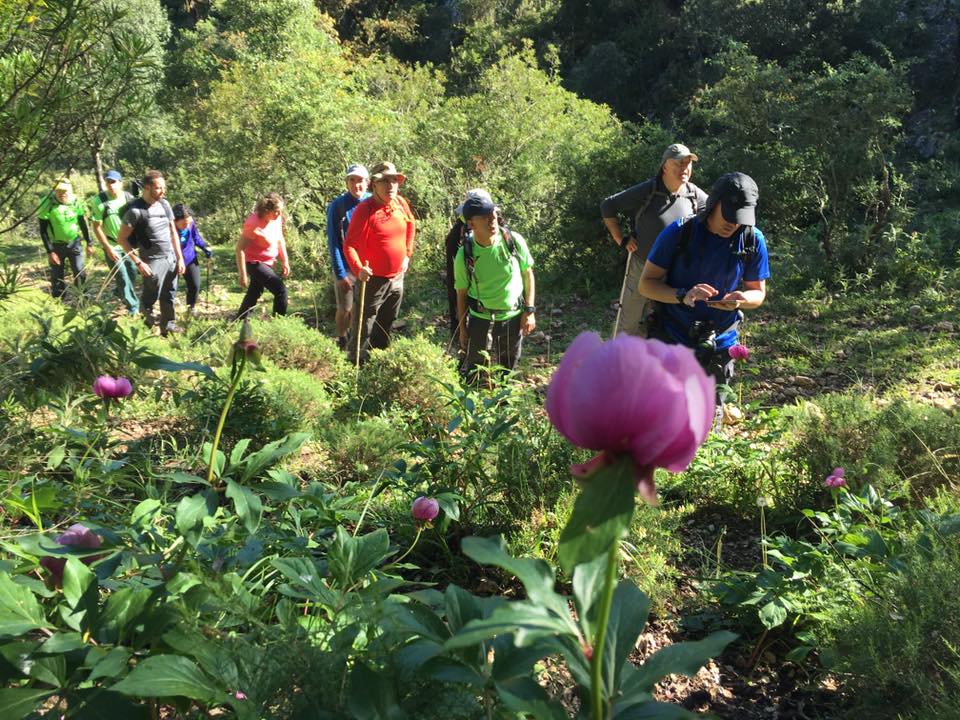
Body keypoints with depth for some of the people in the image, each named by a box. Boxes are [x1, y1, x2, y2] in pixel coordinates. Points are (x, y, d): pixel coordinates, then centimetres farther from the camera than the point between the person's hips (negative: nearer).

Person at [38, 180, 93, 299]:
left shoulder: (75, 201, -8)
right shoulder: (47, 204, -18)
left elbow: (83, 223, 6)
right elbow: (43, 230, -12)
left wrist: (88, 243, 7)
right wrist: (49, 251, -14)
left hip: (74, 243, 2)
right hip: (56, 245, -2)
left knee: (80, 273, -2)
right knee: (57, 277, 6)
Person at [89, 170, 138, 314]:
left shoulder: (129, 198, -5)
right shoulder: (99, 201, -16)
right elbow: (97, 227, -13)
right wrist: (108, 248, -18)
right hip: (112, 246, -4)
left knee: (132, 273, 16)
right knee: (123, 278, -1)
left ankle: (119, 292, 44)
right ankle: (133, 307, 12)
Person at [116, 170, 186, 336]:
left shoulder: (165, 204, 4)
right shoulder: (136, 210, -15)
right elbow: (122, 239, -11)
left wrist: (180, 258, 8)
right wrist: (138, 262, -15)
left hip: (171, 258, 6)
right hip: (153, 262, -6)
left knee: (169, 297, 12)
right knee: (150, 297, 1)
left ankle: (168, 328, 22)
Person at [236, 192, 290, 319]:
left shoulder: (277, 218, -6)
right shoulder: (254, 224, -27)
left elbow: (280, 239, 12)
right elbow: (240, 248, -24)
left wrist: (285, 261, 10)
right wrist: (243, 275, -25)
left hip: (267, 263, 8)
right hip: (255, 263, -8)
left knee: (254, 293, 22)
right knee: (281, 290, -14)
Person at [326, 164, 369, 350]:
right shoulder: (338, 205, -12)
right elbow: (333, 242, -11)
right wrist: (340, 273, -15)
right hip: (346, 266, -3)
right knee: (345, 309, 8)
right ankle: (342, 342, 31)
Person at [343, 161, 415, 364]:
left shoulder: (401, 203, 0)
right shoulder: (364, 210, -19)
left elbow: (411, 225, 21)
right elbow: (349, 245, -21)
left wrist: (407, 254, 15)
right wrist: (358, 269, -36)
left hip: (397, 277, 7)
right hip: (373, 279, -7)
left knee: (387, 325, 23)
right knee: (364, 327, 0)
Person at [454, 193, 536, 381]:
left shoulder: (514, 240, -13)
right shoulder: (464, 255, -14)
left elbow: (528, 274, 0)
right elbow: (461, 293, -2)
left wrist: (529, 311, -2)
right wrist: (462, 328, 3)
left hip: (514, 318, 2)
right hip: (481, 321, -1)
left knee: (508, 373, 17)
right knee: (476, 375, 5)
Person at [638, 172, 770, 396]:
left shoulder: (753, 240, -3)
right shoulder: (679, 232, -12)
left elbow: (758, 292, 6)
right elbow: (646, 283, -9)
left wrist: (741, 299, -19)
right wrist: (683, 295, -28)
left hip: (719, 345, 3)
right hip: (671, 341, -3)